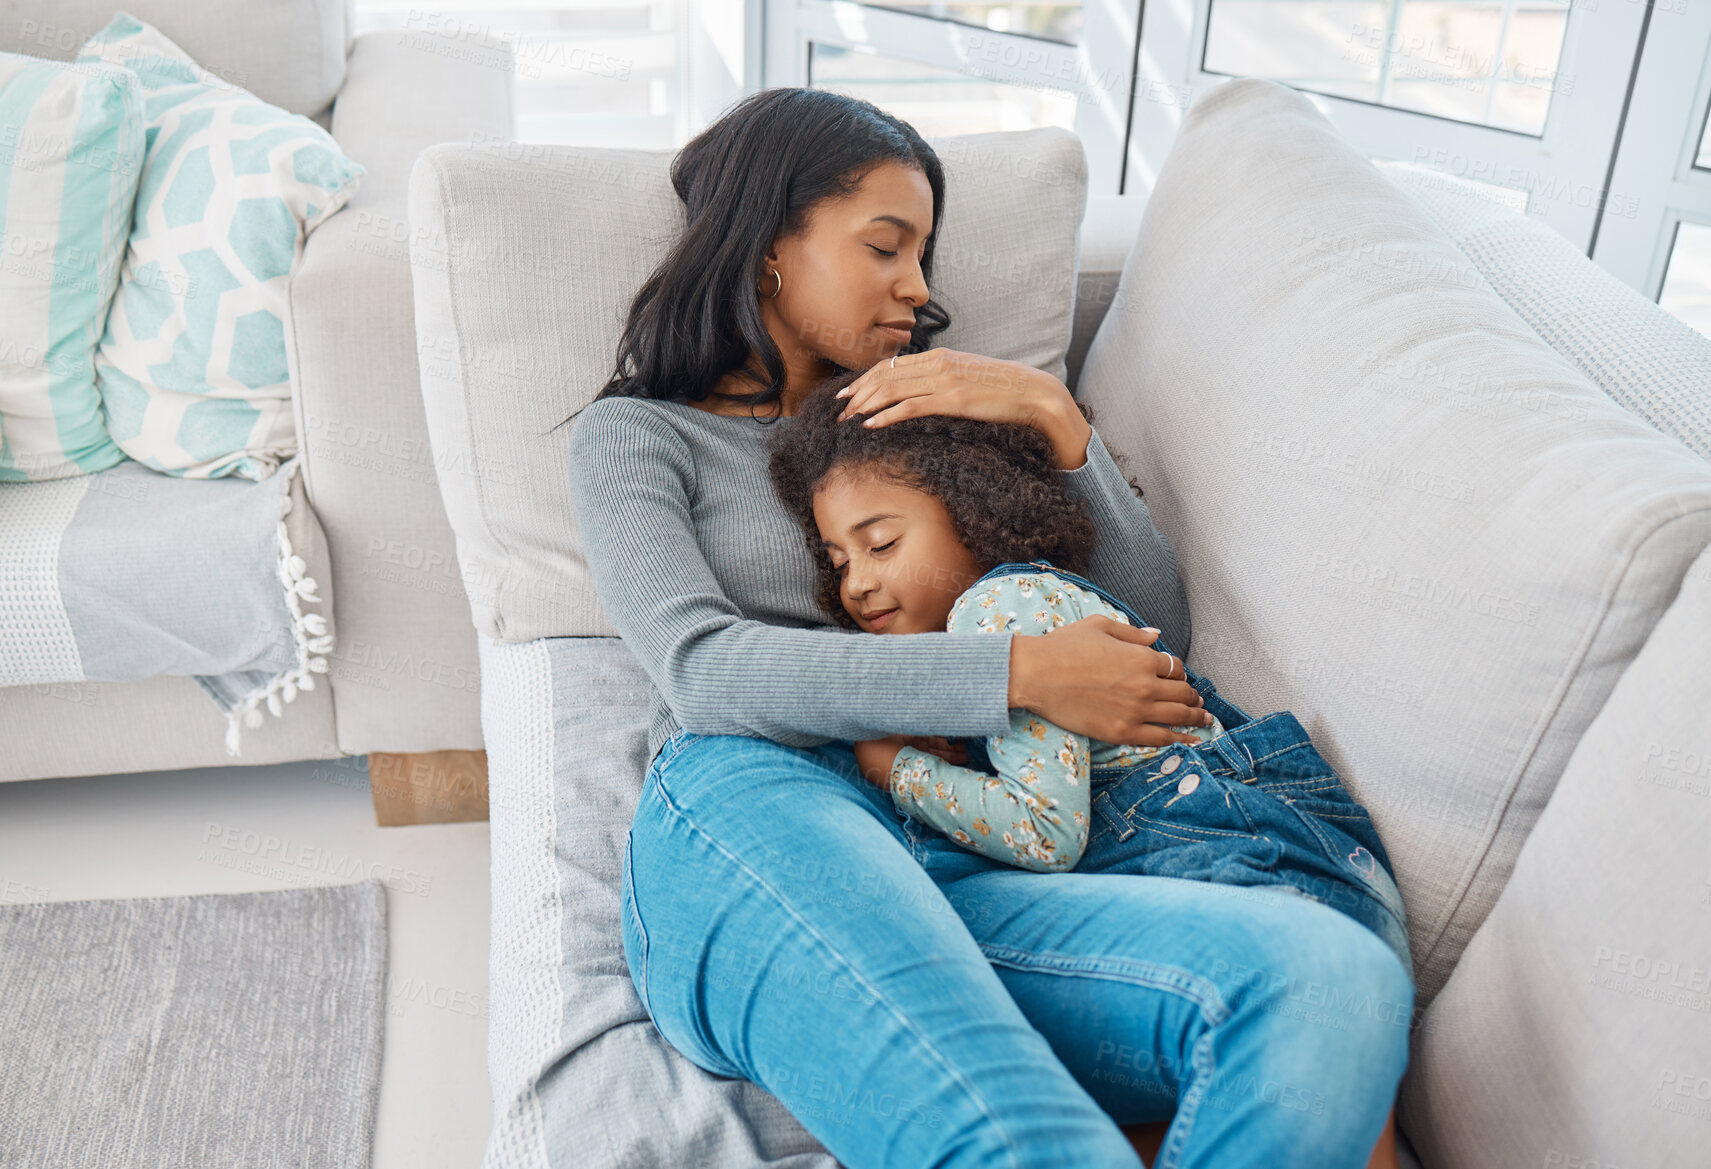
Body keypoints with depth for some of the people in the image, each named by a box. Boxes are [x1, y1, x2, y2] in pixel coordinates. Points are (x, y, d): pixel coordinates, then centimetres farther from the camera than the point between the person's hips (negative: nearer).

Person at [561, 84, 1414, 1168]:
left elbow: (1155, 622, 23)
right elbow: (704, 668, -4)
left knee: (1338, 976, -28)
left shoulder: (924, 419, 29)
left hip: (958, 867, 5)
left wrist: (1055, 415, 9)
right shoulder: (639, 433, 18)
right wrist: (1020, 673, -10)